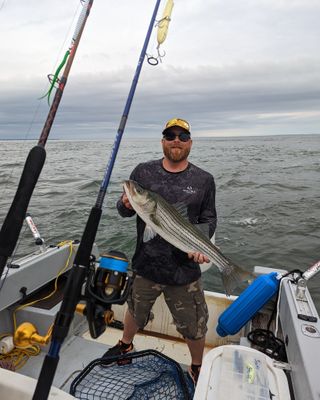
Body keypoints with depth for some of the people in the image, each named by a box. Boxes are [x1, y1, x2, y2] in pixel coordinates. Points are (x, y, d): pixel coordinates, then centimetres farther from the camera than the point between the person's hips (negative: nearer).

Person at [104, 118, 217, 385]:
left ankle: (197, 368, 45)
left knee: (195, 327, 14)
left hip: (185, 268, -1)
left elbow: (209, 220, 3)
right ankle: (125, 345, 58)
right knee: (135, 310, 26)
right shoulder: (143, 172, -2)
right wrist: (126, 204, -20)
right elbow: (123, 210, 3)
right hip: (146, 263, 1)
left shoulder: (203, 180, -2)